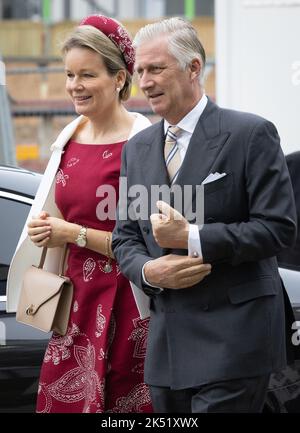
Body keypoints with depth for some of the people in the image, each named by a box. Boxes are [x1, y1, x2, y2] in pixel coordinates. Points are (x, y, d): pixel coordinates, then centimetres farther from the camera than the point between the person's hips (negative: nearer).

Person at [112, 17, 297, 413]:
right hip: (166, 347, 6)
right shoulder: (137, 149, 15)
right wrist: (148, 271, -7)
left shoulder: (251, 135, -5)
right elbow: (124, 238, 16)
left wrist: (193, 238, -17)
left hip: (232, 339, -6)